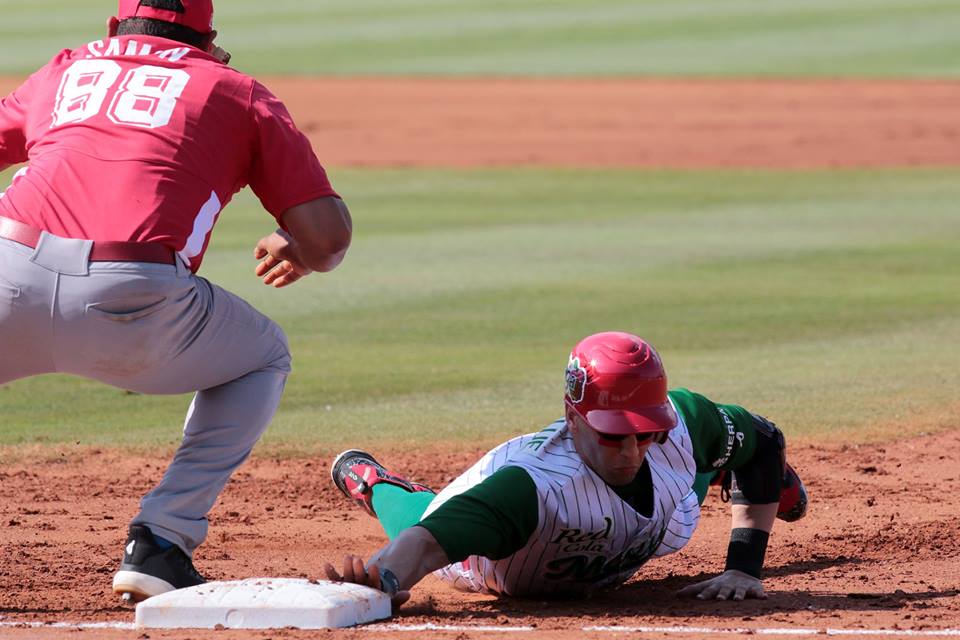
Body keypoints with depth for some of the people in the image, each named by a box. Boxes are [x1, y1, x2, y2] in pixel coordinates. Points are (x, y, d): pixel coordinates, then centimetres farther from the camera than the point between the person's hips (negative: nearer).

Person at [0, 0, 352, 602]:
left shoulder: (65, 71, 29)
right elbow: (329, 235, 16)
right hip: (132, 301, -2)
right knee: (263, 359, 27)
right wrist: (297, 253, 39)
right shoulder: (236, 92, 22)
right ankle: (159, 544, 13)